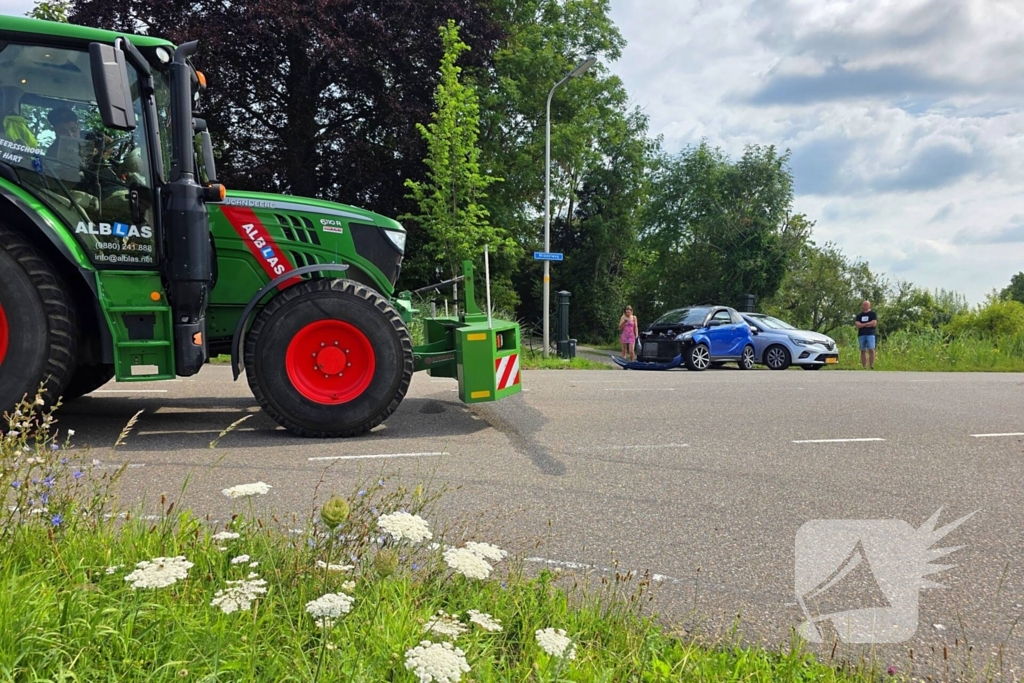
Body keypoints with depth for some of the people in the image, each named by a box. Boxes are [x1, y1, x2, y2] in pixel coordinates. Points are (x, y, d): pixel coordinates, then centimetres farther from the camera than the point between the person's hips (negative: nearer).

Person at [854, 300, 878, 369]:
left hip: (870, 334, -3)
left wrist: (862, 325, -2)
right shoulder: (859, 315, 16)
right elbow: (857, 325, 2)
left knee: (871, 350, -15)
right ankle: (864, 367, 3)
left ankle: (871, 366, -14)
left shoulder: (872, 314, 7)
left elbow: (874, 323, -7)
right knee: (863, 351, 2)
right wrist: (868, 324, -6)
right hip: (861, 334, 3)